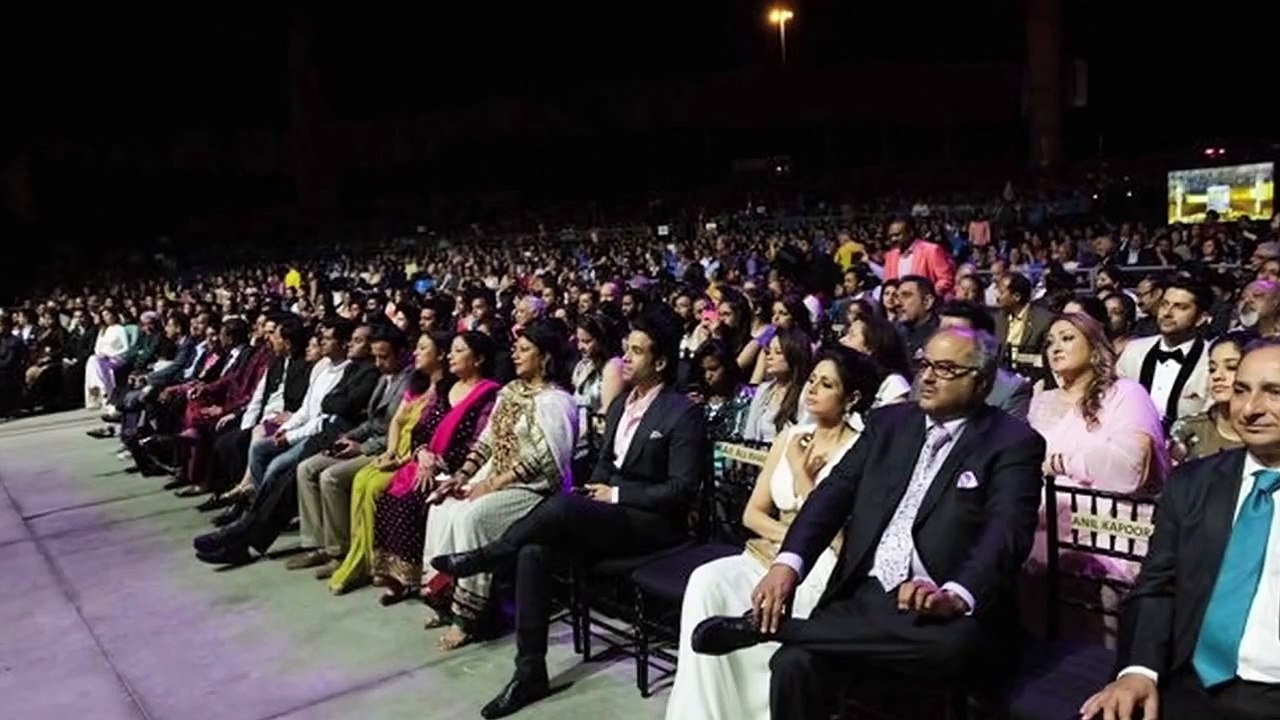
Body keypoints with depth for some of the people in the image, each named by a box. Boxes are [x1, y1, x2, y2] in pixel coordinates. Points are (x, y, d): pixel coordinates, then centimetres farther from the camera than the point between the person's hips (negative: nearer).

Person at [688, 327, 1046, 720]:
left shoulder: (1013, 442, 1)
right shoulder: (889, 422, 14)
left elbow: (1008, 533, -15)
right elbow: (834, 493, 4)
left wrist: (956, 597, -35)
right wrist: (788, 563, -13)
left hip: (939, 611, -2)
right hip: (865, 594, 2)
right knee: (794, 663, -26)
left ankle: (767, 624, -25)